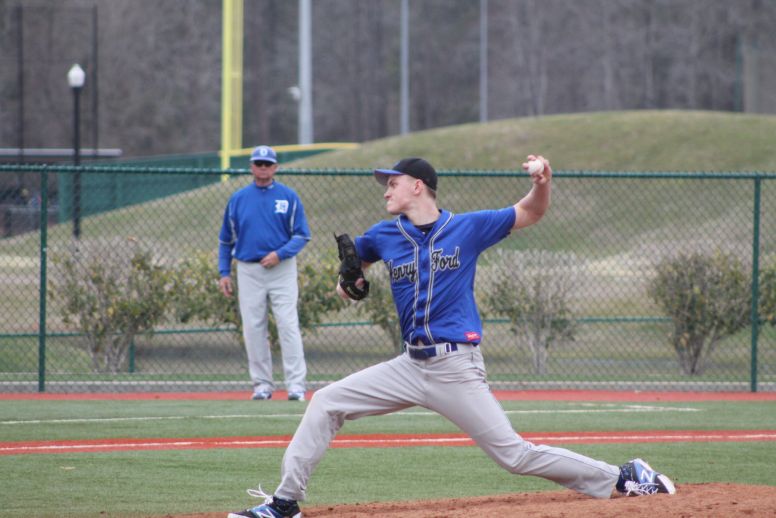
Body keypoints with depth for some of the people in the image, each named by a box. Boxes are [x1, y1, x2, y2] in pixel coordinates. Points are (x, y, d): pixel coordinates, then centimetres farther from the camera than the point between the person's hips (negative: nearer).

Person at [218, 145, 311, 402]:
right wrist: (224, 272, 7)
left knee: (288, 325, -10)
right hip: (249, 272, 2)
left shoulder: (289, 197, 2)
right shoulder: (238, 199, 8)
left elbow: (302, 235, 0)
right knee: (253, 329, 1)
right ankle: (262, 384, 8)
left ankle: (296, 384, -10)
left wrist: (280, 254, -15)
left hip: (282, 269, -2)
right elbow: (226, 239, 14)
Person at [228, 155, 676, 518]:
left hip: (457, 367, -5)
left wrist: (542, 183, -15)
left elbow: (530, 213, 6)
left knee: (514, 454, -11)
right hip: (411, 366, 5)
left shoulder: (467, 228, -1)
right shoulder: (385, 236, 10)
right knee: (326, 404, 0)